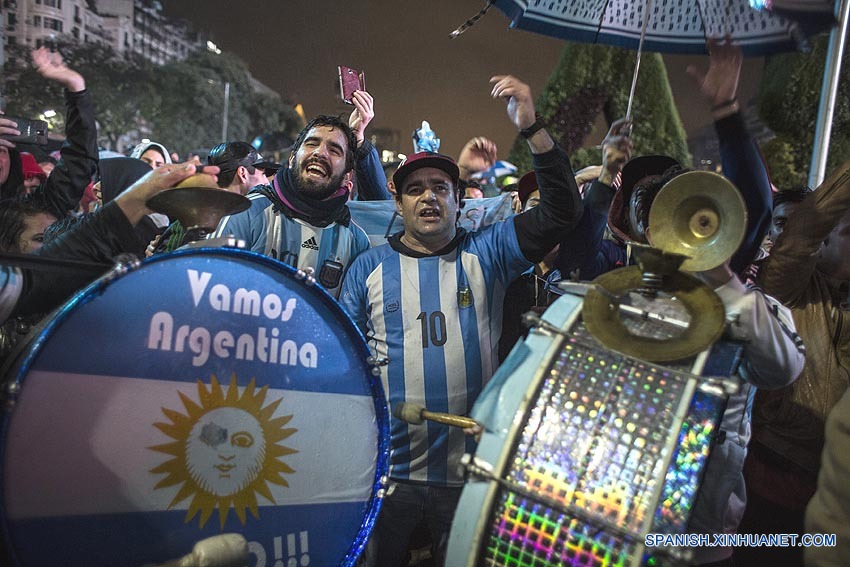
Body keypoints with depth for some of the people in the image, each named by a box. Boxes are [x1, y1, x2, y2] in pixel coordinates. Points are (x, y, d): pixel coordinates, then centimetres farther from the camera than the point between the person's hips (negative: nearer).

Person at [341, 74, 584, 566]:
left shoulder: (486, 253, 0)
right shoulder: (371, 266, 1)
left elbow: (562, 211, -9)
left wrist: (532, 128, -19)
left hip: (469, 469, 0)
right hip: (387, 468, 1)